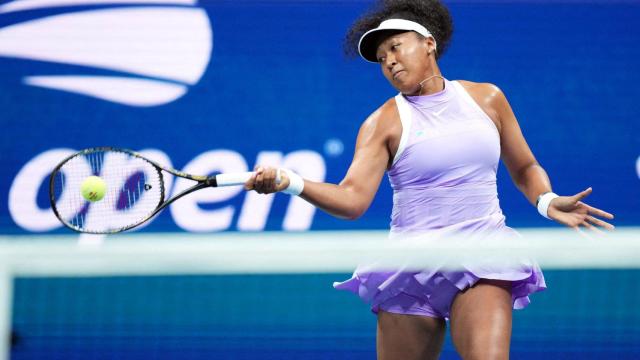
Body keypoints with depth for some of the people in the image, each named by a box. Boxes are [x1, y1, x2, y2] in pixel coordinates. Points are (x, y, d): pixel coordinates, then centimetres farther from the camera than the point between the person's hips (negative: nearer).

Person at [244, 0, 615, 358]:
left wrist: (546, 201, 0)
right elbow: (352, 198, -12)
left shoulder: (486, 98, 9)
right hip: (414, 268, 0)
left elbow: (524, 168, 21)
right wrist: (290, 182, -28)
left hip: (483, 266, 0)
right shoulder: (385, 122, 2)